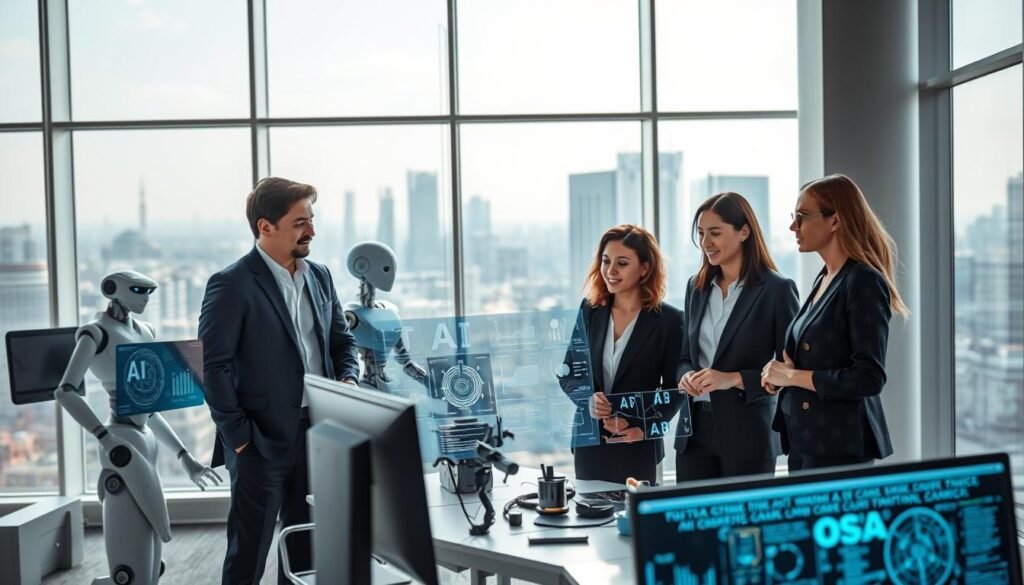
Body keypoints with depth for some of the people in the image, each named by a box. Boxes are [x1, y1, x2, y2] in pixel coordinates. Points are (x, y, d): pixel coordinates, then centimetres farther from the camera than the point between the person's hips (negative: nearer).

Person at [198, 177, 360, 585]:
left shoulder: (319, 276, 9)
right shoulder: (231, 286, -12)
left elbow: (342, 339, 18)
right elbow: (215, 368, -13)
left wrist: (348, 378, -1)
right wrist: (239, 438, -14)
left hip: (317, 433, 6)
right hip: (263, 441, -6)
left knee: (307, 548, 16)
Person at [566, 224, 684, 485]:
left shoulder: (668, 319, -6)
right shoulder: (590, 309, 4)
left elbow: (674, 388, -4)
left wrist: (646, 428, -18)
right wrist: (588, 400, -12)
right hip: (589, 442, 3)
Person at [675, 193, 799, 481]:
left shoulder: (776, 289, -7)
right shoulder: (697, 286, 11)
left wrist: (734, 379, -19)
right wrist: (686, 375, -5)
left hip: (748, 433, -5)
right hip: (695, 429, 5)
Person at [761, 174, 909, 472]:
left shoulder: (864, 282, -14)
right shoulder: (823, 279, 11)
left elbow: (869, 378, -19)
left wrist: (793, 376, -13)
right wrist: (781, 373, 1)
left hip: (841, 445, -8)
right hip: (804, 439, 8)